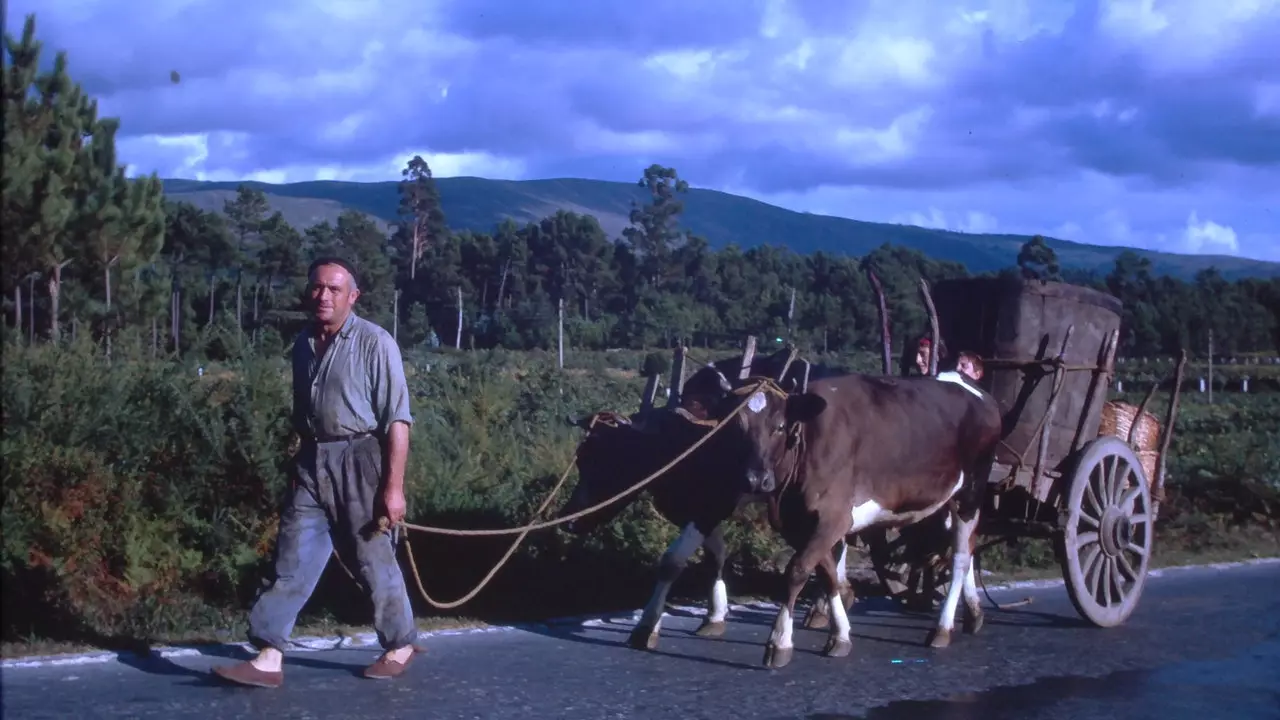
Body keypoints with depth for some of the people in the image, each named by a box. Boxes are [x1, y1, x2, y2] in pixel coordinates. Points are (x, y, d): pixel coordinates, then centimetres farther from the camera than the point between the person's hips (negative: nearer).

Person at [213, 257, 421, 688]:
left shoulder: (374, 343, -10)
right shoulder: (303, 345, 11)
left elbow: (397, 418, -13)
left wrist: (394, 485, -17)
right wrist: (300, 465, 20)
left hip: (359, 461, -6)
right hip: (313, 462, 6)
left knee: (374, 560, 4)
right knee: (293, 559, 1)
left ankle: (400, 647, 22)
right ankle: (268, 659, 0)